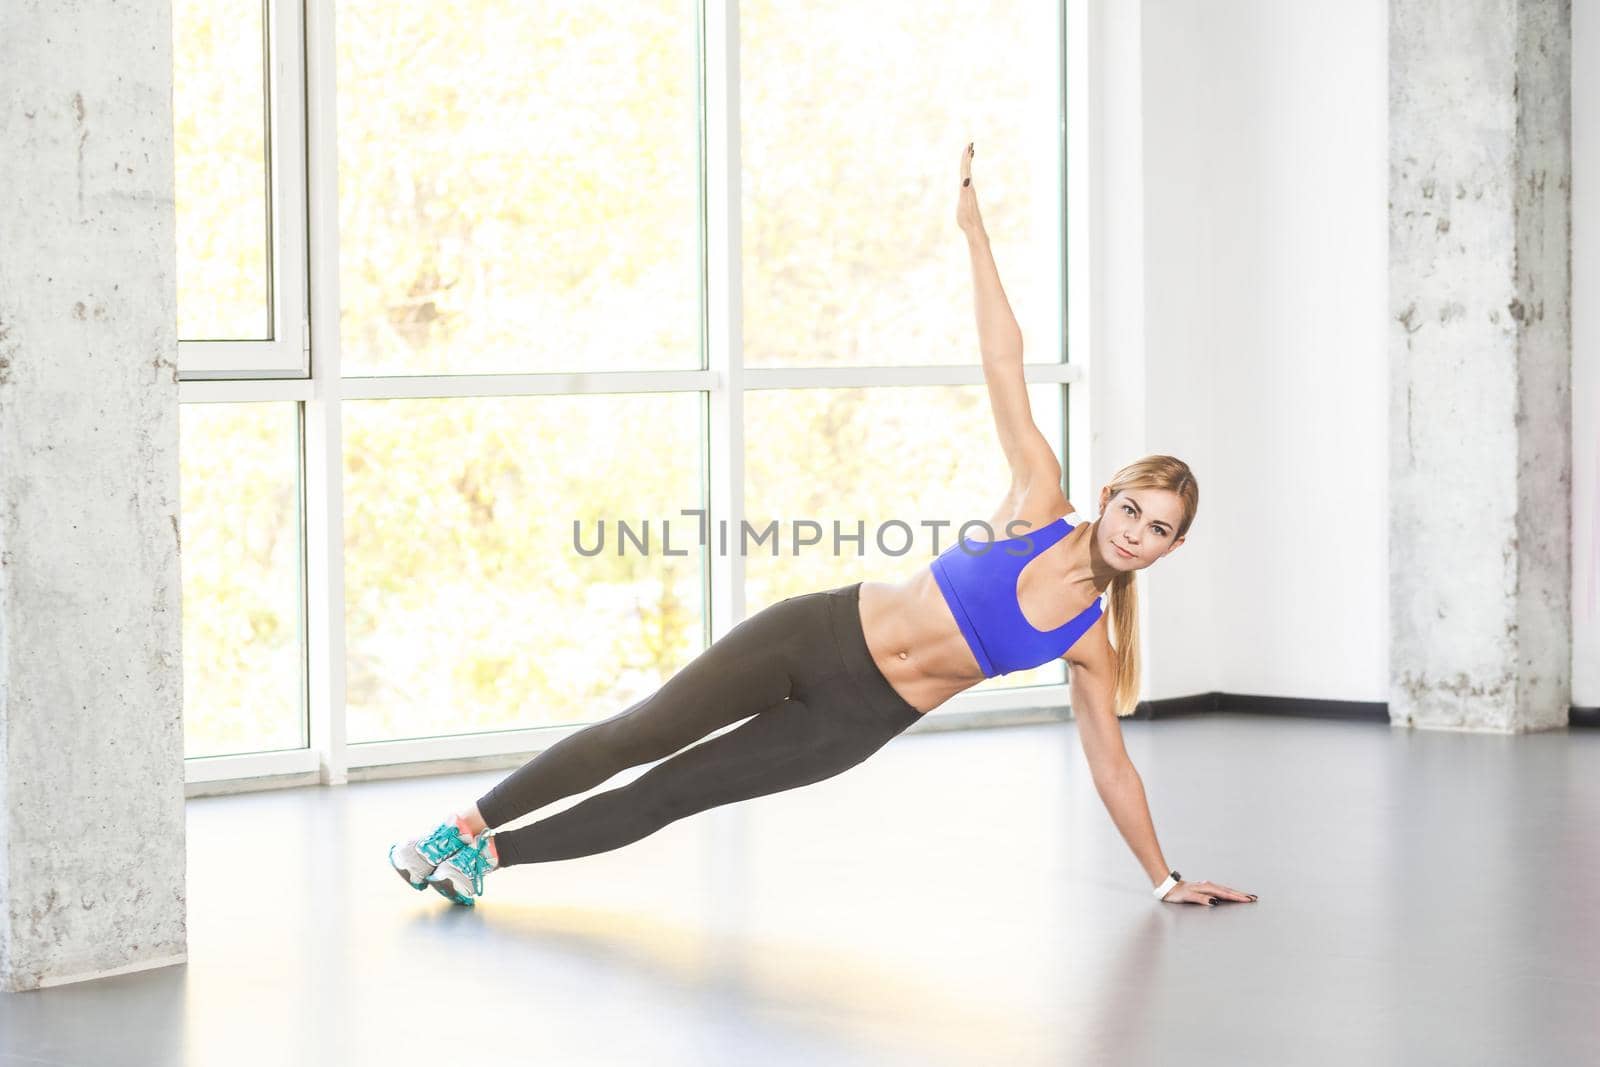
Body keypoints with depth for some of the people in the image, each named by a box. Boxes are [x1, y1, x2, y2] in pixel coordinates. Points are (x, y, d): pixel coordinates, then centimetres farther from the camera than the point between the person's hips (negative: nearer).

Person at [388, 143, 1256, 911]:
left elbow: (1111, 766, 6)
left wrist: (1166, 878, 5)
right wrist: (972, 227, -12)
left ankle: (492, 853, 15)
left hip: (856, 722, 1)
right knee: (634, 737, -1)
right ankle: (465, 826, 15)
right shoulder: (1041, 499, -7)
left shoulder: (1090, 644, -2)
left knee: (672, 792, 2)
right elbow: (1003, 365, -11)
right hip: (820, 636, -1)